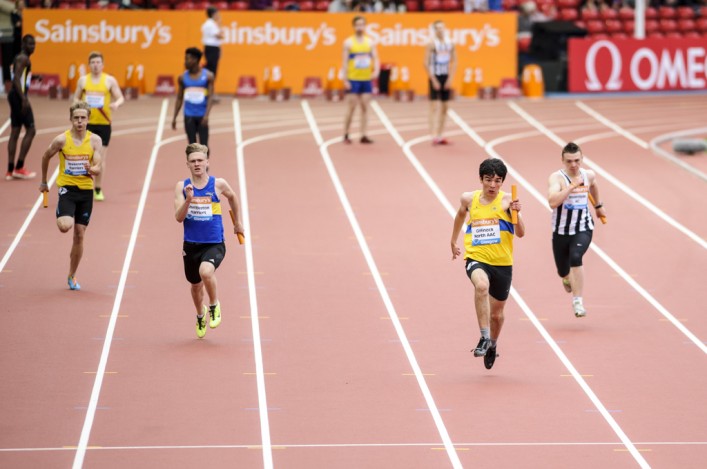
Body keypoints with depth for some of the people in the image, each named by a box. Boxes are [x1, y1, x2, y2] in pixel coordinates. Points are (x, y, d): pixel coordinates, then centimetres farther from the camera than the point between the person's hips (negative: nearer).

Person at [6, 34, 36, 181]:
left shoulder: (20, 58, 19)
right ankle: (19, 168, -9)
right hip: (19, 96, -11)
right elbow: (16, 79, -23)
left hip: (15, 96, 11)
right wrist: (24, 99, -29)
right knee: (30, 130, -8)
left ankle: (10, 171, 8)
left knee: (15, 132, 9)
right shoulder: (23, 58, -13)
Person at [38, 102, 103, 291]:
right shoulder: (61, 140, -7)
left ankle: (72, 276, 20)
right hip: (67, 188, -2)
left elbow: (98, 169, -5)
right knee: (65, 226, -27)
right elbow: (46, 157, 9)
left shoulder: (95, 140, -3)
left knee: (79, 235, 6)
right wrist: (43, 182, 17)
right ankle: (60, 216, 11)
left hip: (86, 190, 2)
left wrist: (91, 169, -28)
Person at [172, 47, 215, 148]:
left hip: (201, 116, -2)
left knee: (203, 145, -2)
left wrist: (206, 115, -19)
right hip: (189, 116, 2)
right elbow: (179, 99, 10)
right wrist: (174, 117, 6)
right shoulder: (183, 78, 4)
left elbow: (210, 98, -7)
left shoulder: (208, 76, -3)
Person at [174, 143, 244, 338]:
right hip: (191, 245, 3)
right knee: (196, 285, 19)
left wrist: (237, 222, 26)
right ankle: (200, 315, 53)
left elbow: (232, 197, 17)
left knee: (206, 271, -33)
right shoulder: (182, 187, -4)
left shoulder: (218, 184, -5)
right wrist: (188, 199, -27)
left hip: (214, 244, -3)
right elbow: (178, 217, -11)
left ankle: (214, 306, -4)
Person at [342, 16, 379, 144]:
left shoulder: (370, 42, 8)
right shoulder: (349, 42, -2)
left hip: (367, 79, 3)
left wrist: (376, 71, -12)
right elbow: (345, 62, -4)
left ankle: (363, 135, 3)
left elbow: (375, 59, 8)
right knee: (352, 107, -3)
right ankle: (346, 135, 6)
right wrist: (345, 80, -10)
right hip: (353, 79, -3)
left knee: (365, 107, 2)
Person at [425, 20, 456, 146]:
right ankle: (434, 136, -16)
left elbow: (454, 61, 11)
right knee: (435, 107, -11)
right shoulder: (432, 44, -9)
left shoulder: (450, 44, 7)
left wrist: (450, 78, 0)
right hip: (435, 77, -6)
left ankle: (440, 135, 15)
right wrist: (433, 80, -16)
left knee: (444, 107, 9)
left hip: (446, 78, 6)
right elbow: (426, 63, -12)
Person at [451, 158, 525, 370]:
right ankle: (484, 338, -32)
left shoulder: (506, 200, -7)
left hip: (502, 263, 1)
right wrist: (453, 242, 33)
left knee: (496, 313, 15)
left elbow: (520, 233, -12)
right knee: (481, 286, -36)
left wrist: (516, 213, -29)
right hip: (476, 258, 0)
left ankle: (493, 344, 46)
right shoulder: (469, 199, 1)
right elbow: (461, 214, 25)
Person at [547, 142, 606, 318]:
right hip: (561, 231, -1)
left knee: (576, 257, -29)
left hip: (583, 230, 1)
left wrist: (598, 206, 35)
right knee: (563, 270, 14)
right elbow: (553, 202, -34)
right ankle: (567, 278, 55)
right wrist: (572, 186, -36)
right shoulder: (557, 177, -17)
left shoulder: (589, 175, -2)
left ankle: (577, 301, -23)